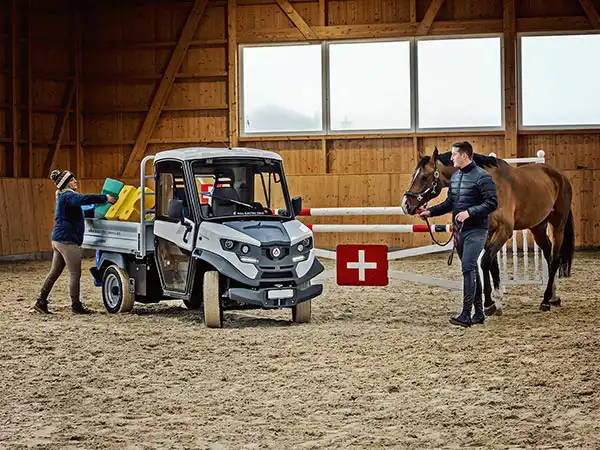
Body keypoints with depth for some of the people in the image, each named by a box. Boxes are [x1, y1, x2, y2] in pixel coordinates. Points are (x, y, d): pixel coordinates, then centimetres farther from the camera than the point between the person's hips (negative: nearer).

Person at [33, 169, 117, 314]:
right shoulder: (67, 196, -13)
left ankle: (41, 302, 16)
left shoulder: (64, 197, 21)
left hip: (58, 240, 11)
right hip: (67, 241, -11)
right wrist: (105, 198, -35)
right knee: (75, 274, -4)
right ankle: (76, 305, 0)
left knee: (54, 272, 13)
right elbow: (83, 199, -33)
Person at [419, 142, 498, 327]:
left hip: (475, 230, -8)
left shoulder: (482, 177, -12)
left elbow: (492, 203, -18)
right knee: (471, 270, 13)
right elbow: (450, 203, 21)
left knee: (468, 268, -16)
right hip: (460, 230, 8)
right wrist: (430, 212, 11)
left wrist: (469, 212, -27)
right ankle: (479, 313, 20)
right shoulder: (455, 176, 13)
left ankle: (466, 315, -17)